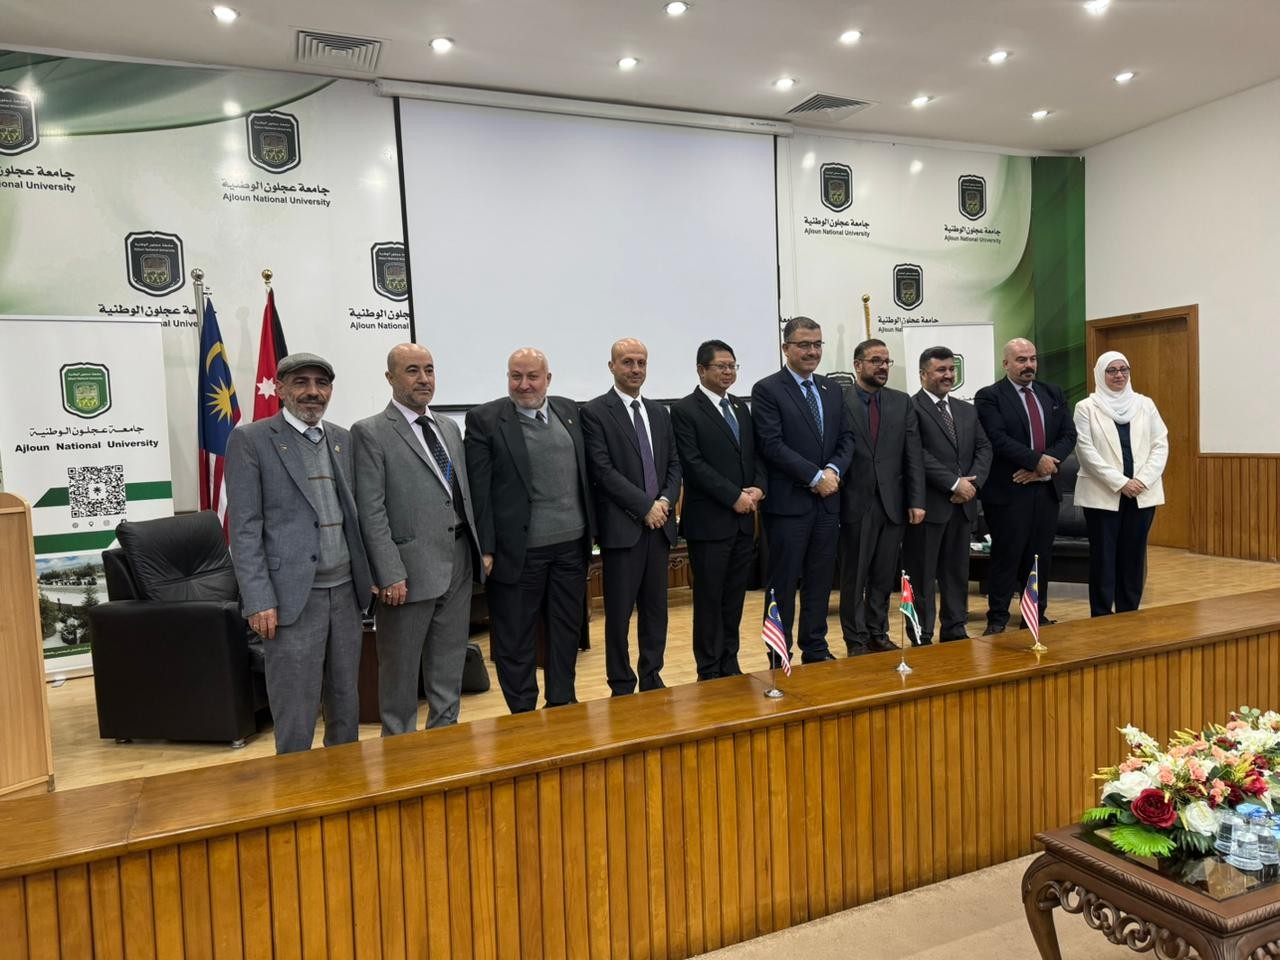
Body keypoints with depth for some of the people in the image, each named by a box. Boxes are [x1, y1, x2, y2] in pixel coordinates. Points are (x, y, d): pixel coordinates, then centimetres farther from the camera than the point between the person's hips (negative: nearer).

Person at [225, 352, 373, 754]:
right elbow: (244, 528, -8)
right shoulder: (251, 440, -4)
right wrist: (259, 601, -12)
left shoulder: (343, 439, 12)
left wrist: (370, 573, 10)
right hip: (293, 596, -5)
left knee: (346, 706, 15)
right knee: (295, 717, 2)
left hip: (345, 591, 5)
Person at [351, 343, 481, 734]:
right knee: (400, 673, 8)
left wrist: (479, 549, 9)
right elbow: (371, 511, -12)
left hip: (458, 565, 6)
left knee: (449, 670, 17)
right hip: (411, 570, -6)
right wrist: (391, 575, -17)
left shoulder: (449, 427, 13)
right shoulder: (370, 433, -7)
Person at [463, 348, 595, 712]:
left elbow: (584, 475, 13)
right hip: (518, 550, -4)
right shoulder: (485, 419, -6)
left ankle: (563, 706, 30)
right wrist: (485, 548, -12)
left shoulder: (570, 411, 9)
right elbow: (477, 489, -9)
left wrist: (592, 529, 10)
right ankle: (523, 715, 22)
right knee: (515, 639, 7)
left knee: (567, 630, 15)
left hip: (571, 545, 5)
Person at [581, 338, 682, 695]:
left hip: (659, 524, 6)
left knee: (655, 608, 12)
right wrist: (645, 506, -14)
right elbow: (603, 470, -13)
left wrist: (666, 500, -4)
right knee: (619, 612, 3)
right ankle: (622, 687, 16)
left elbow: (674, 464, 14)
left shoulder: (659, 412, 15)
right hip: (622, 526, -5)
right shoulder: (595, 412, -5)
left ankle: (652, 679, 24)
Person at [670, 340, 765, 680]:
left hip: (743, 518, 6)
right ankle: (709, 672, 14)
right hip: (709, 520, -6)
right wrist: (734, 497, -15)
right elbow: (693, 464, -14)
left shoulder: (740, 407, 16)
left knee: (734, 597, 11)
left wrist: (758, 488, -4)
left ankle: (730, 666, 22)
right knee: (709, 598, 3)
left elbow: (756, 454, 15)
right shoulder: (684, 410, -6)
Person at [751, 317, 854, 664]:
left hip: (827, 501, 6)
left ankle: (815, 650, 25)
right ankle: (779, 658, 13)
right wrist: (815, 476, -15)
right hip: (788, 502, -6)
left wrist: (833, 470, -7)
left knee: (820, 581, 13)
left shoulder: (832, 390, 14)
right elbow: (772, 444, -14)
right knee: (782, 584, 2)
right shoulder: (767, 390, -6)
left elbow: (847, 438, 12)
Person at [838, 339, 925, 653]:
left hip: (893, 503, 4)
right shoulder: (838, 401, -5)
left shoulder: (903, 403, 9)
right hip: (856, 503, -4)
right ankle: (856, 640, 18)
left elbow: (913, 456, 6)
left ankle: (878, 633, 25)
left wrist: (916, 500, 0)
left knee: (885, 576, 11)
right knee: (854, 577, 6)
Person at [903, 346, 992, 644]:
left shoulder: (967, 410, 17)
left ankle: (955, 630, 24)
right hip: (928, 504, -7)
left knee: (957, 571, 13)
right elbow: (918, 455, -15)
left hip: (963, 504, 7)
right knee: (922, 573, 1)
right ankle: (922, 637, 10)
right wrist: (954, 483, -15)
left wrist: (973, 482, -5)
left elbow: (984, 448, 12)